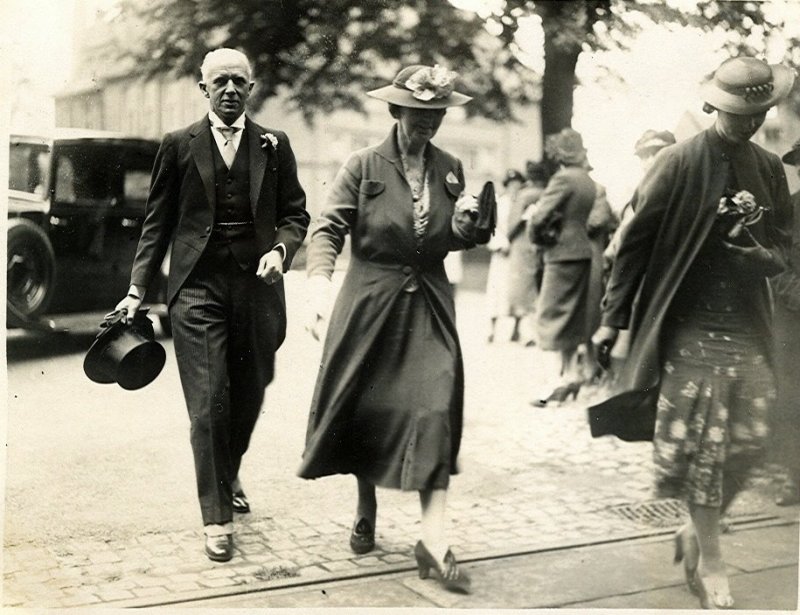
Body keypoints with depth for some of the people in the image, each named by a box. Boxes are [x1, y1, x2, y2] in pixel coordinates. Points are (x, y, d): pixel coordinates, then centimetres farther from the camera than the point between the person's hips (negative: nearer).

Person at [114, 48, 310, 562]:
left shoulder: (274, 145, 8)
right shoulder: (179, 146, 5)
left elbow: (296, 214, 10)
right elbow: (157, 223, 6)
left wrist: (281, 249, -10)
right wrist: (138, 288, 1)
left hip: (257, 285, 2)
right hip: (198, 287, -2)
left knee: (248, 396, 13)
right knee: (209, 403, -6)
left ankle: (228, 476, 41)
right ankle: (217, 518, 3)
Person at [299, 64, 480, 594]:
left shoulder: (451, 170, 6)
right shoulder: (364, 167, -4)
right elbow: (329, 230, -11)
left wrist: (464, 225, -10)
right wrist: (319, 289, -26)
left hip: (429, 306, 2)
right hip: (370, 305, -2)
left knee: (437, 406, -12)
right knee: (365, 409, 8)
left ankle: (434, 537, -9)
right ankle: (366, 511, 32)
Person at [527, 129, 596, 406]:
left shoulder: (563, 179, -15)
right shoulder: (588, 181, 11)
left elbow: (540, 216, -20)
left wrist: (535, 237, 0)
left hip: (563, 254, -9)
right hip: (583, 252, 9)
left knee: (554, 316, -2)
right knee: (574, 317, 16)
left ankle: (567, 376, -3)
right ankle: (573, 372, 22)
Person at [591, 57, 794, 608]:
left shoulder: (770, 169, 9)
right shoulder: (681, 163, -7)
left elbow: (782, 246, 18)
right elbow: (637, 241, -5)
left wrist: (766, 255, -7)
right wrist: (613, 317, -5)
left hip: (747, 327, 5)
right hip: (690, 326, -5)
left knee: (746, 444, 4)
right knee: (699, 445, -1)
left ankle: (696, 534, 27)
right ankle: (710, 562, 13)